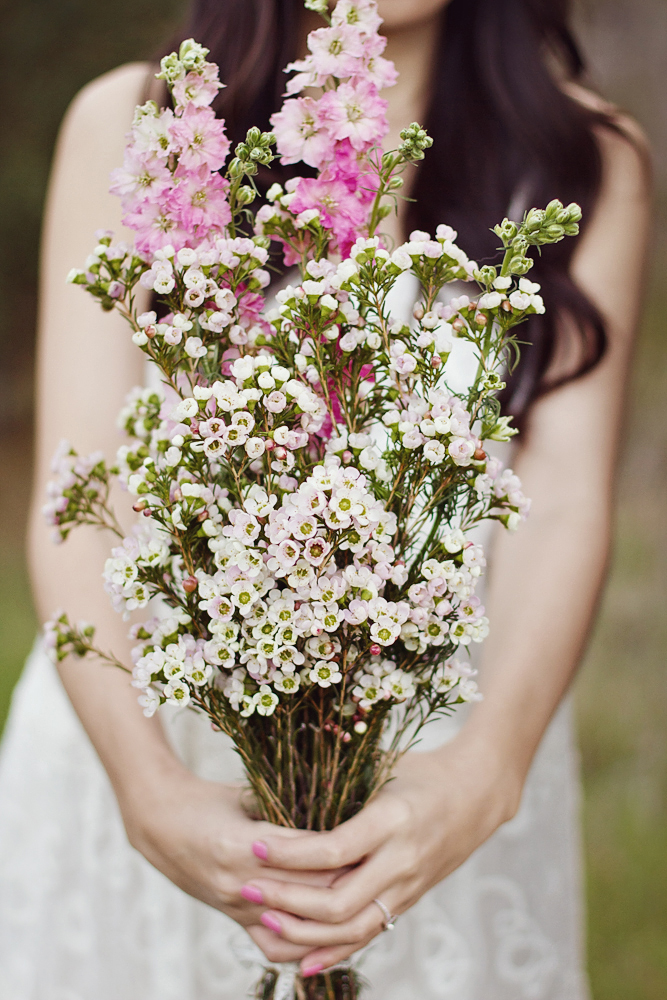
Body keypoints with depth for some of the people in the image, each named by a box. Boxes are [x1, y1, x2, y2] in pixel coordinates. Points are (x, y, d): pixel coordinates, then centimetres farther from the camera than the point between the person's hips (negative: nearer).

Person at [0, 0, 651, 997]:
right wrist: (146, 785, -29)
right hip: (147, 733, 0)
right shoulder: (129, 126, -7)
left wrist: (486, 770, -33)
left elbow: (565, 505, -16)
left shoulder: (585, 158, -5)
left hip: (440, 760, 1)